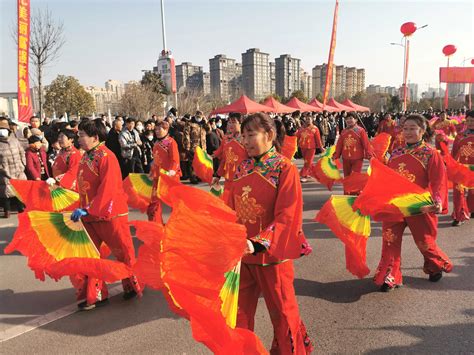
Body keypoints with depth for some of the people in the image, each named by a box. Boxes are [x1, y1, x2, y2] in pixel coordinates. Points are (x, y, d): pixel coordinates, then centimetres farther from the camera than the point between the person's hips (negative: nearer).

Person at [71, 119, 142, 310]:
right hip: (89, 215, 8)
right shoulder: (85, 157, 8)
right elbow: (82, 186, 15)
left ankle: (132, 286, 30)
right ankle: (94, 295, 24)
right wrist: (82, 209, 9)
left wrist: (88, 210, -26)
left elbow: (107, 189, -24)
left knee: (122, 251, 9)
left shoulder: (106, 157, -16)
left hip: (110, 214, -8)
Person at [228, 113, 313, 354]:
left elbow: (286, 217, -19)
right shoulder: (242, 169, 4)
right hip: (241, 252, 5)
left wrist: (258, 243, -30)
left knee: (281, 311, 15)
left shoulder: (285, 169, -13)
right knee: (240, 311, 17)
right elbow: (231, 209, 8)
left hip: (272, 254, -4)